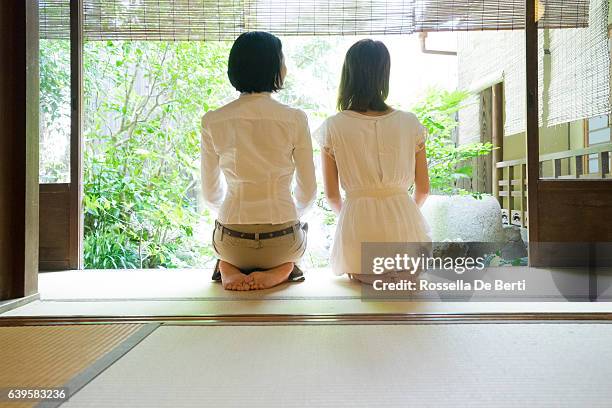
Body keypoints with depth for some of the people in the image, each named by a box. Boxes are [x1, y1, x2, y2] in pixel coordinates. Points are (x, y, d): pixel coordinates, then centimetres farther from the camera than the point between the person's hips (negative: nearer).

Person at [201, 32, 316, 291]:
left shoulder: (212, 121, -6)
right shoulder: (294, 119, -11)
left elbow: (210, 193, 3)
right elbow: (308, 190, -2)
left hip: (230, 242, 2)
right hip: (282, 242, -1)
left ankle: (229, 268, 6)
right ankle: (280, 270, 4)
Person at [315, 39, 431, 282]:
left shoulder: (333, 128, -4)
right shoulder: (410, 124, -1)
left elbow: (331, 194, 3)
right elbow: (423, 189, 6)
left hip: (355, 222, -1)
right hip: (404, 225, 2)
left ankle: (364, 275, -6)